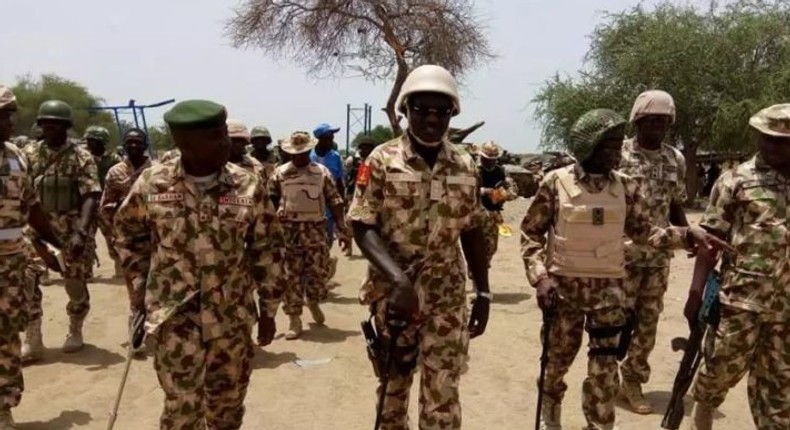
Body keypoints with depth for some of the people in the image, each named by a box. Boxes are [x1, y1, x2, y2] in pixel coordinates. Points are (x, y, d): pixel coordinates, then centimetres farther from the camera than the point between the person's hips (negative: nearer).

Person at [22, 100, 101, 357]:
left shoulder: (80, 157, -9)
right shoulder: (30, 153, 4)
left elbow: (91, 197, -16)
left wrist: (81, 232, -27)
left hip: (72, 229, -3)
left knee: (75, 284, 6)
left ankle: (75, 332, 28)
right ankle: (32, 340, 10)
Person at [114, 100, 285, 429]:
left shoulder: (247, 186, -5)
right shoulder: (152, 183, -7)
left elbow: (267, 248, 3)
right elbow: (128, 234, 10)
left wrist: (269, 308, 5)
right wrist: (140, 286, 5)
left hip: (233, 317, 2)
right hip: (174, 318, -1)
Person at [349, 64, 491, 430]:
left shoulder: (465, 166, 3)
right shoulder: (382, 161, -8)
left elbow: (472, 233, 9)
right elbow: (362, 227, -12)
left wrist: (483, 293, 7)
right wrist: (398, 279, -25)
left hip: (447, 295, 2)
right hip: (393, 292, -1)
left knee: (443, 392, 4)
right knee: (394, 380, 16)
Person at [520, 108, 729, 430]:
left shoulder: (626, 187, 0)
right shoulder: (556, 182, -9)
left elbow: (644, 233, 7)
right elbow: (531, 233, -4)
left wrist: (689, 235, -7)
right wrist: (540, 276, -13)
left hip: (609, 287, 2)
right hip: (563, 286, -1)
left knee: (604, 368, 3)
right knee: (557, 359, 14)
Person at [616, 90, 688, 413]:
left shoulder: (676, 160, 8)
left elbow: (676, 207, 15)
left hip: (659, 256, 5)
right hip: (621, 254, -5)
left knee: (648, 321, 10)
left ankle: (633, 381, 24)